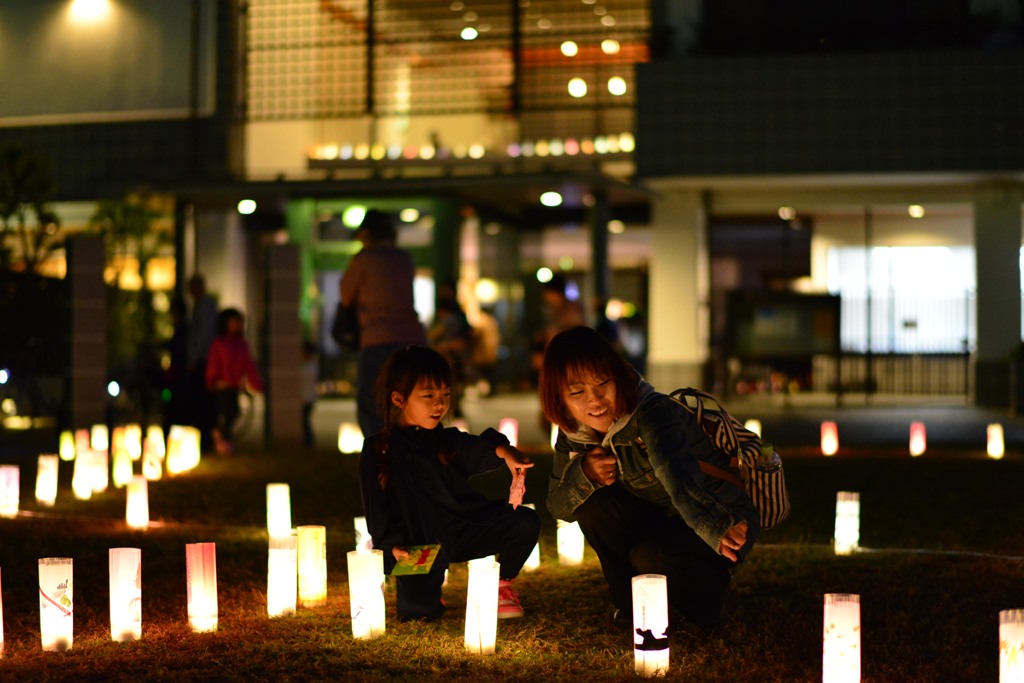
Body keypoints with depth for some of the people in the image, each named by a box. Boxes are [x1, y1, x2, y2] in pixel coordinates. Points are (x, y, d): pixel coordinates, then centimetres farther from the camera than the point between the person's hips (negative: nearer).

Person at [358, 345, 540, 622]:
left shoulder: (449, 441, 4)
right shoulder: (378, 451, -2)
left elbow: (478, 452, -18)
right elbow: (378, 508, -3)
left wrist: (502, 451, -42)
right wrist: (393, 546, -18)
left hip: (464, 531, 3)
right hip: (419, 543, -3)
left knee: (526, 522, -16)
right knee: (415, 609, -24)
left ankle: (501, 584, 10)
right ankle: (429, 586, 15)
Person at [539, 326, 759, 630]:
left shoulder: (653, 414, -31)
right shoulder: (574, 434, -9)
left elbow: (678, 476, -50)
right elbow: (558, 507, -4)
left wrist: (717, 529, -70)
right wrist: (584, 474, -26)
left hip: (727, 521, -6)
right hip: (663, 521, 6)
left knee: (651, 556, -33)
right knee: (594, 502, -19)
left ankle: (716, 592, 0)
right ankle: (631, 603, 2)